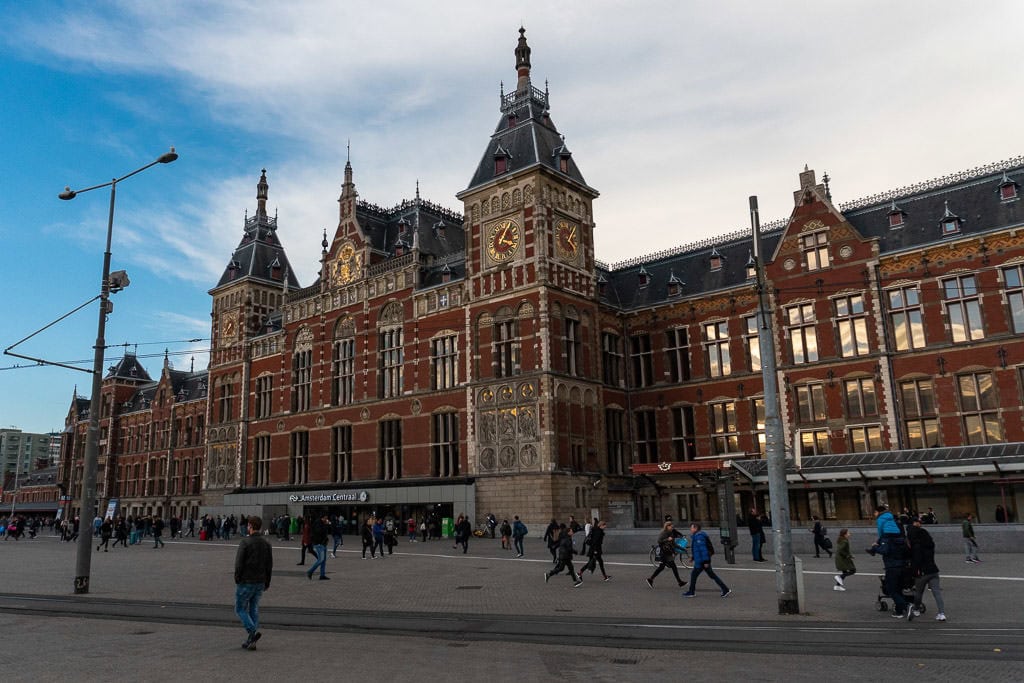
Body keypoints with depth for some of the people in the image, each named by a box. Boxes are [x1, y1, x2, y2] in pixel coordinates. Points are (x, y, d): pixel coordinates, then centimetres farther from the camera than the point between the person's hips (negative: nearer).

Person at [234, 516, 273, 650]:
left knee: (240, 609, 6)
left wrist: (237, 579, -3)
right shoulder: (266, 543, 6)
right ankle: (251, 641, 12)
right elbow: (270, 565, 9)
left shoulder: (245, 541, -12)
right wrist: (267, 583, 15)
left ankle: (253, 631, -13)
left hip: (246, 582, -5)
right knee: (254, 609, 12)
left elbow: (239, 562, -15)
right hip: (260, 582, 6)